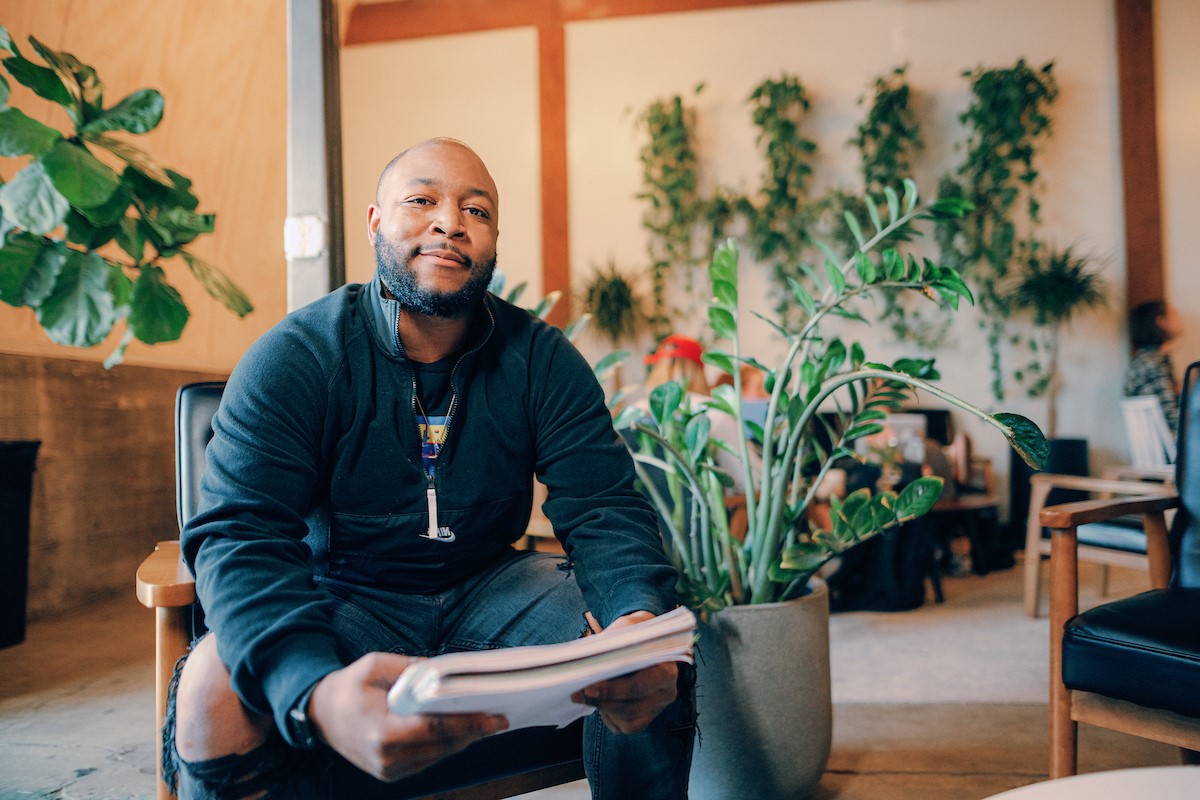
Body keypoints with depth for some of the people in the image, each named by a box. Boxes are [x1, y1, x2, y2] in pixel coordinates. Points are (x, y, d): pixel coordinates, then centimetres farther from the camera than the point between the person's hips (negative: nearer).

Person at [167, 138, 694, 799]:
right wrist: (318, 695, -46)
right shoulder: (292, 359, -13)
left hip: (492, 587, 2)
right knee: (217, 694, -31)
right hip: (344, 596, -1)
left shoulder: (541, 360, -5)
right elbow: (240, 537, -24)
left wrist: (641, 618, -36)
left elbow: (604, 507, -11)